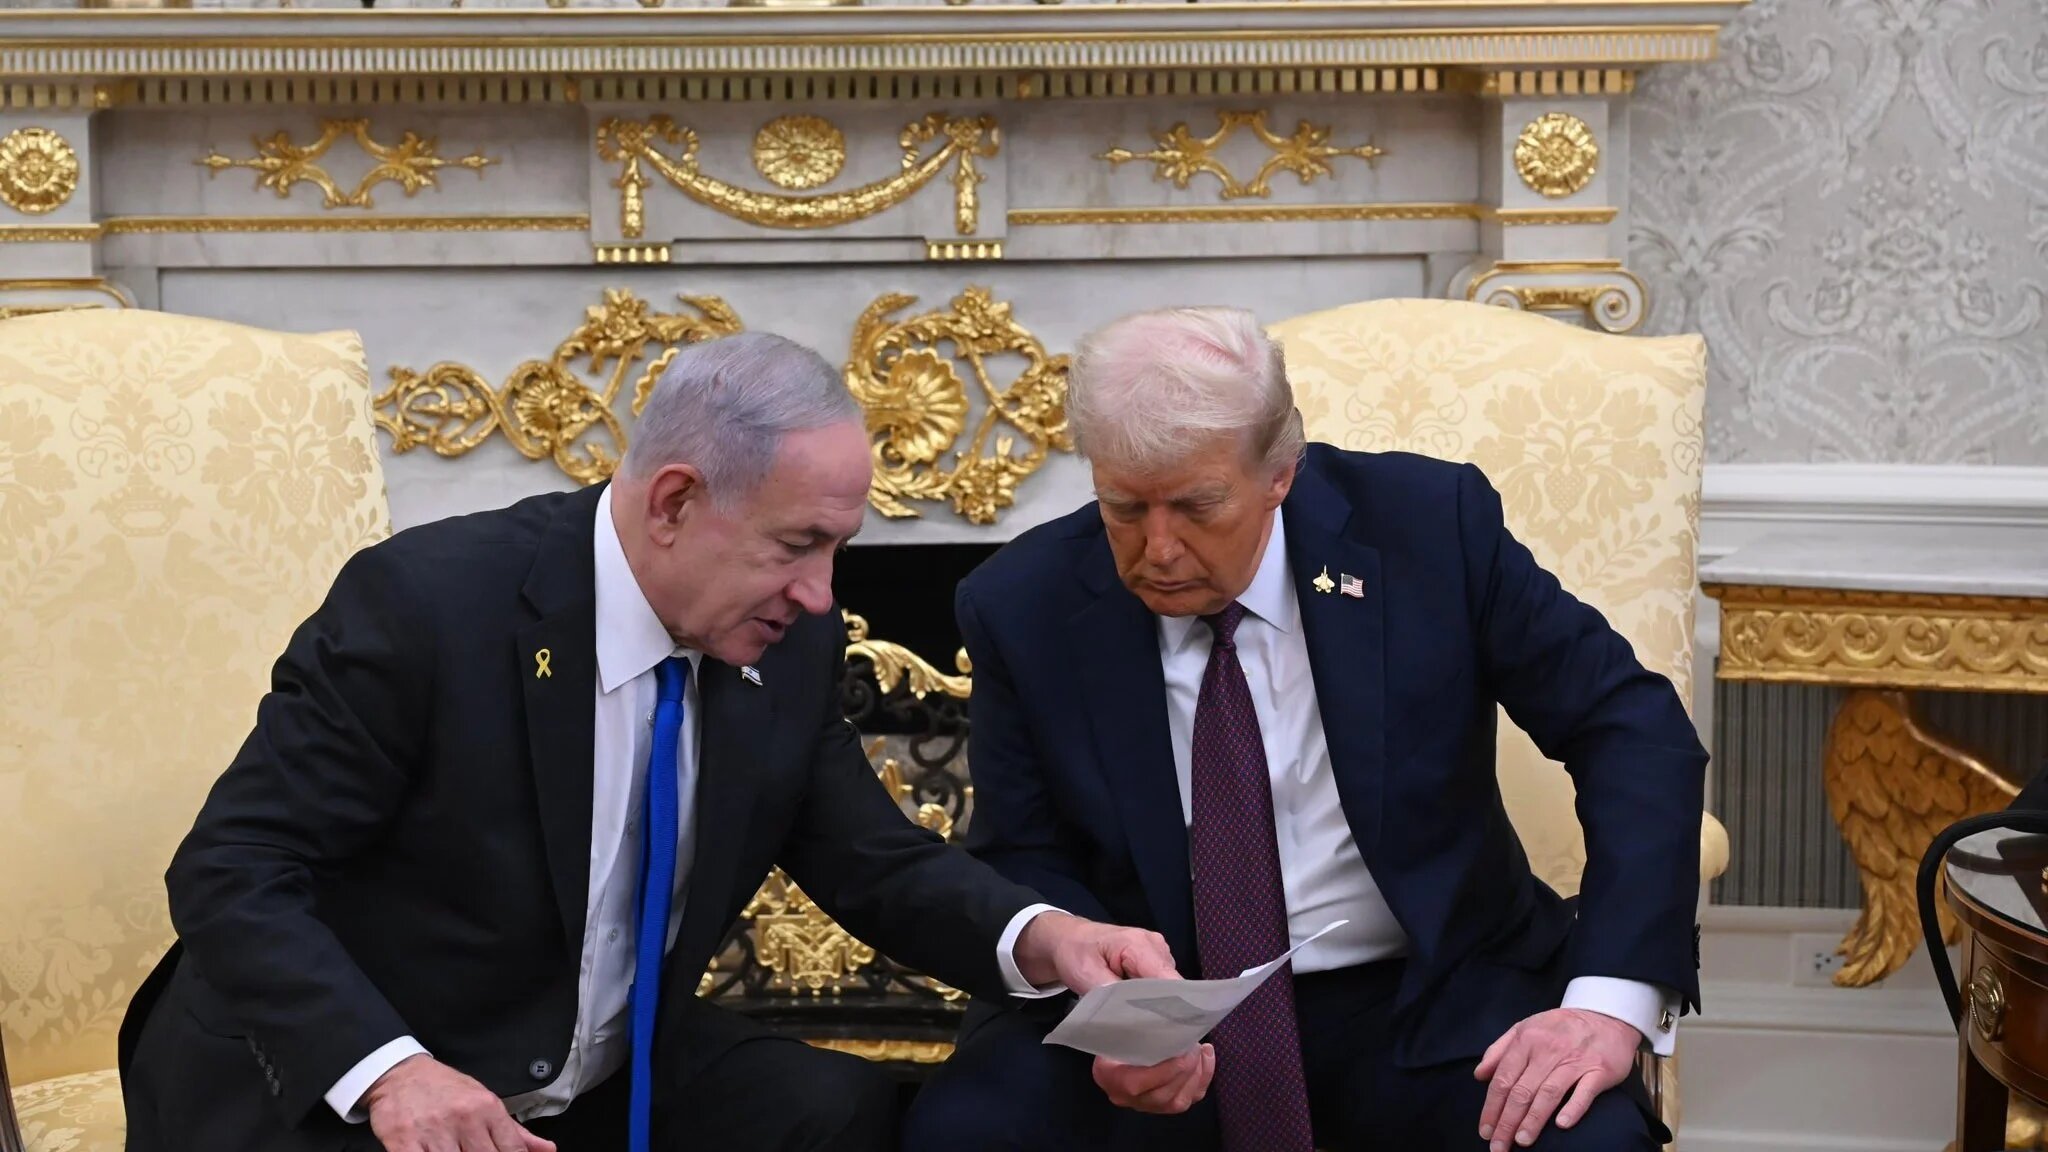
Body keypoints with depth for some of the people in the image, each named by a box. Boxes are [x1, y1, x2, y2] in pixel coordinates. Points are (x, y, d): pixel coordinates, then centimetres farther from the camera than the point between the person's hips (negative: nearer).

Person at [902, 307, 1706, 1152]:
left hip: (1426, 1002, -1)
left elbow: (1634, 731, -8)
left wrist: (1611, 1002, -20)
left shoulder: (1431, 527, -11)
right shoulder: (1022, 606, -7)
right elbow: (1024, 861, 2)